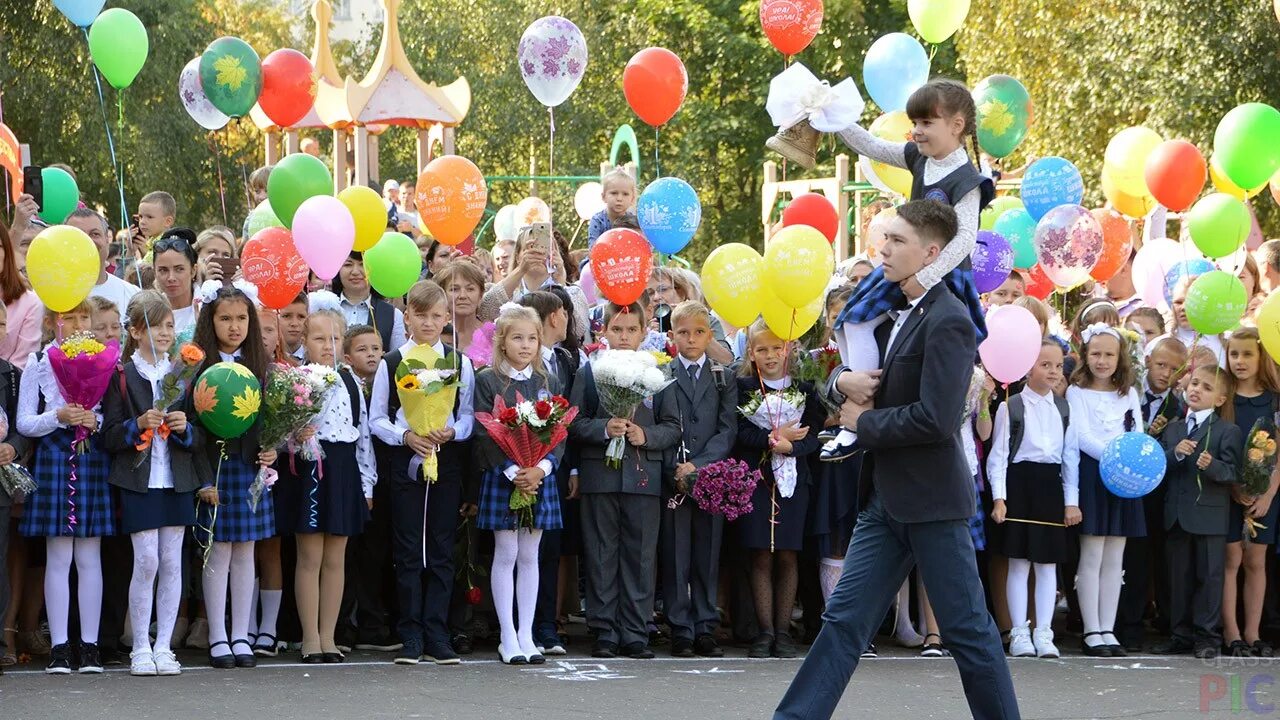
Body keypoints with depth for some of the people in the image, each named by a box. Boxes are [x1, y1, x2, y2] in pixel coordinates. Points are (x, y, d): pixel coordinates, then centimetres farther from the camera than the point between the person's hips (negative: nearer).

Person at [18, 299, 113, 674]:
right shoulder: (38, 363, 3)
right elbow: (24, 422, 1)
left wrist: (97, 421, -13)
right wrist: (59, 417, -14)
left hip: (94, 463, 1)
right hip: (53, 464, -1)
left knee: (90, 558, 3)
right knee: (58, 559, 0)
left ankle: (90, 644, 7)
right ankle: (59, 646, 3)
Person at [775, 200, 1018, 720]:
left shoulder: (948, 321, -16)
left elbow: (935, 419, -24)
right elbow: (851, 371, 21)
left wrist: (864, 421, -11)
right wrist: (843, 381, -3)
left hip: (931, 500, -9)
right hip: (887, 499, 9)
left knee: (967, 627, 1)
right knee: (845, 620, 7)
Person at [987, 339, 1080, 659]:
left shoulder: (1064, 409, 11)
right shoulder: (1011, 407, -1)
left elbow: (1071, 456, 10)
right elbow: (998, 455, -3)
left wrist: (1071, 500, 4)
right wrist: (999, 497, -11)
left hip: (1051, 484, 3)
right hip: (1019, 481, -3)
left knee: (1048, 562, 4)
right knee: (1019, 562, -1)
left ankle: (1044, 633, 7)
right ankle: (1019, 634, 4)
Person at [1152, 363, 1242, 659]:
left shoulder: (1228, 432, -3)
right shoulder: (1173, 429, 13)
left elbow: (1232, 472, -13)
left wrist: (1211, 465, -31)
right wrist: (1175, 453, -13)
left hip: (1209, 515, -5)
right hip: (1176, 515, 5)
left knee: (1209, 575, 1)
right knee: (1179, 576, 10)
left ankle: (1207, 637, 8)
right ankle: (1181, 635, 18)